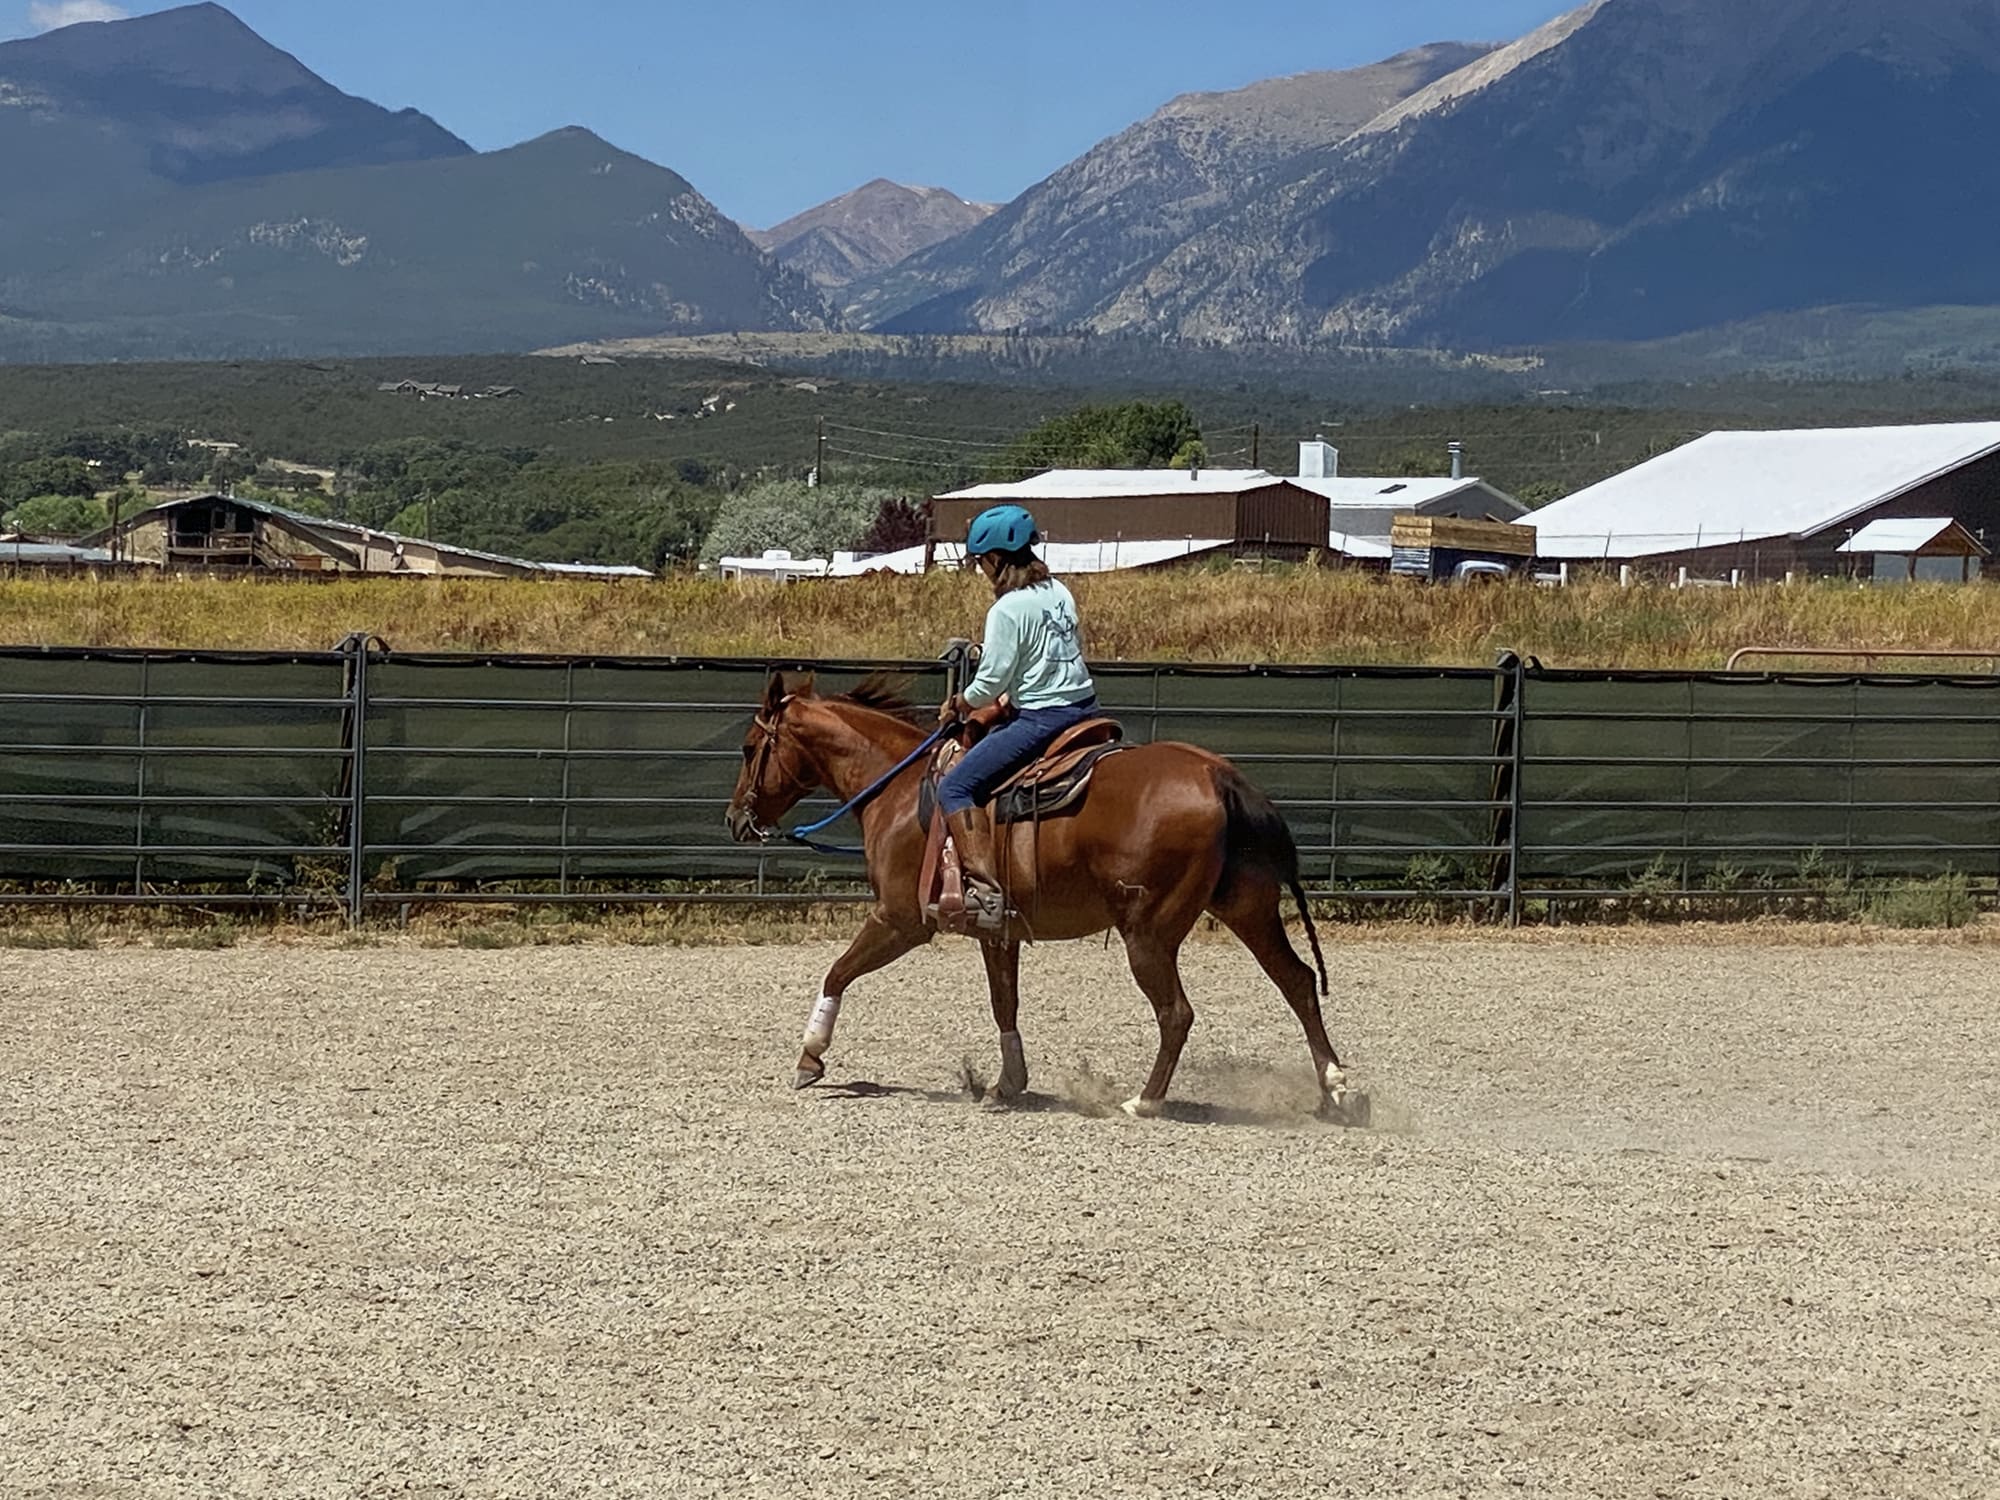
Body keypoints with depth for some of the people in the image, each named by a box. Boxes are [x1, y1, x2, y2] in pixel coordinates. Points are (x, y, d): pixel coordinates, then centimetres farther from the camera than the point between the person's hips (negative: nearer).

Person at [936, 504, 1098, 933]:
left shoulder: (1007, 610, -14)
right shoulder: (1059, 593, 9)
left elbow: (991, 682, -13)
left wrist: (959, 703, 7)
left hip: (1040, 718, -9)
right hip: (1084, 705, 9)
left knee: (955, 787, -7)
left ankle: (986, 888, -21)